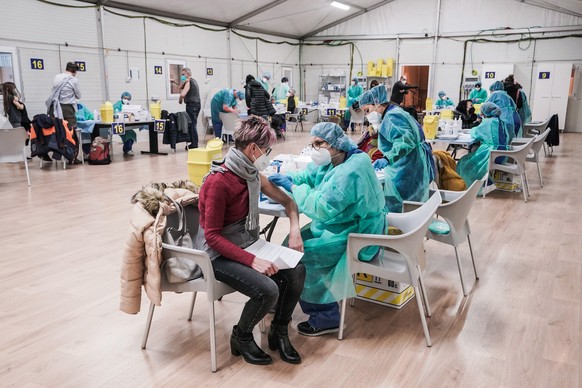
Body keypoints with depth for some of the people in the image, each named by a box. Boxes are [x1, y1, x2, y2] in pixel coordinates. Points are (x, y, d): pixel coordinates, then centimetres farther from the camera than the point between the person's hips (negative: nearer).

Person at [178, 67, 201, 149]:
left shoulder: (188, 82, -11)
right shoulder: (194, 81, 19)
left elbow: (182, 94, -25)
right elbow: (180, 88, 16)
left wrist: (180, 99, -5)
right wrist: (183, 82, -1)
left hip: (191, 105, -10)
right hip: (196, 104, 10)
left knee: (192, 124, -7)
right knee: (193, 124, 13)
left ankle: (194, 144, -6)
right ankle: (194, 143, 17)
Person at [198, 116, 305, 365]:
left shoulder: (252, 174, 1)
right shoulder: (218, 182, -23)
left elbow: (286, 200, 12)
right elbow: (212, 236, -23)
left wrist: (294, 230, -5)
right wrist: (252, 260, -29)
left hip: (248, 245, 8)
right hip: (220, 254, -7)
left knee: (297, 271, -12)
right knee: (268, 290, -27)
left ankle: (279, 331, 9)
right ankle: (241, 337, 4)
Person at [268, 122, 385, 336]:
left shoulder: (349, 172, -27)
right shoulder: (334, 161, 4)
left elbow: (322, 208, -31)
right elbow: (308, 175, 9)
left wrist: (293, 187, -22)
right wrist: (285, 178, -9)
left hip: (354, 237, -10)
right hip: (341, 226, 10)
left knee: (298, 254, -16)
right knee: (292, 242, 5)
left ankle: (326, 318, -2)